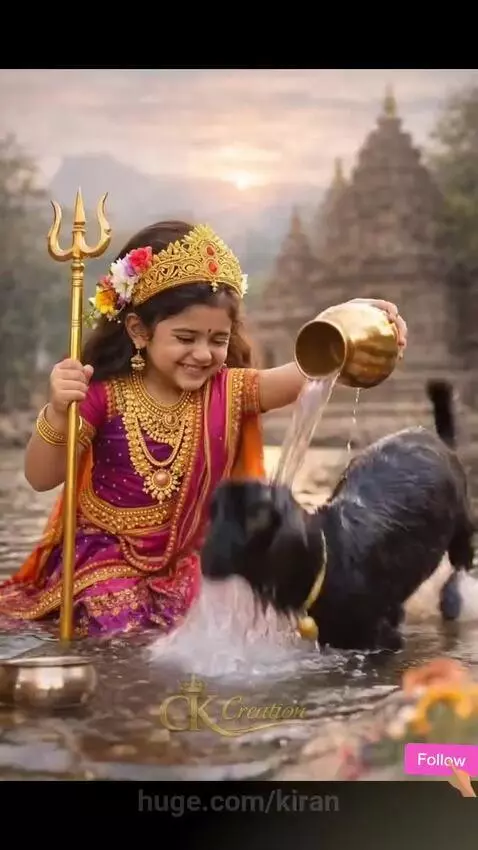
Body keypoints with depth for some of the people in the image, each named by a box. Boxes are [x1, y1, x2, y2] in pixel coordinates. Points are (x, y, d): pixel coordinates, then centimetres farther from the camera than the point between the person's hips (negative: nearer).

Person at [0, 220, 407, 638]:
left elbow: (300, 376, -26)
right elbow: (41, 478, -14)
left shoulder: (229, 391, -7)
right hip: (107, 559, -3)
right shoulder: (106, 394, -13)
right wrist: (58, 412, -34)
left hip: (187, 563, 3)